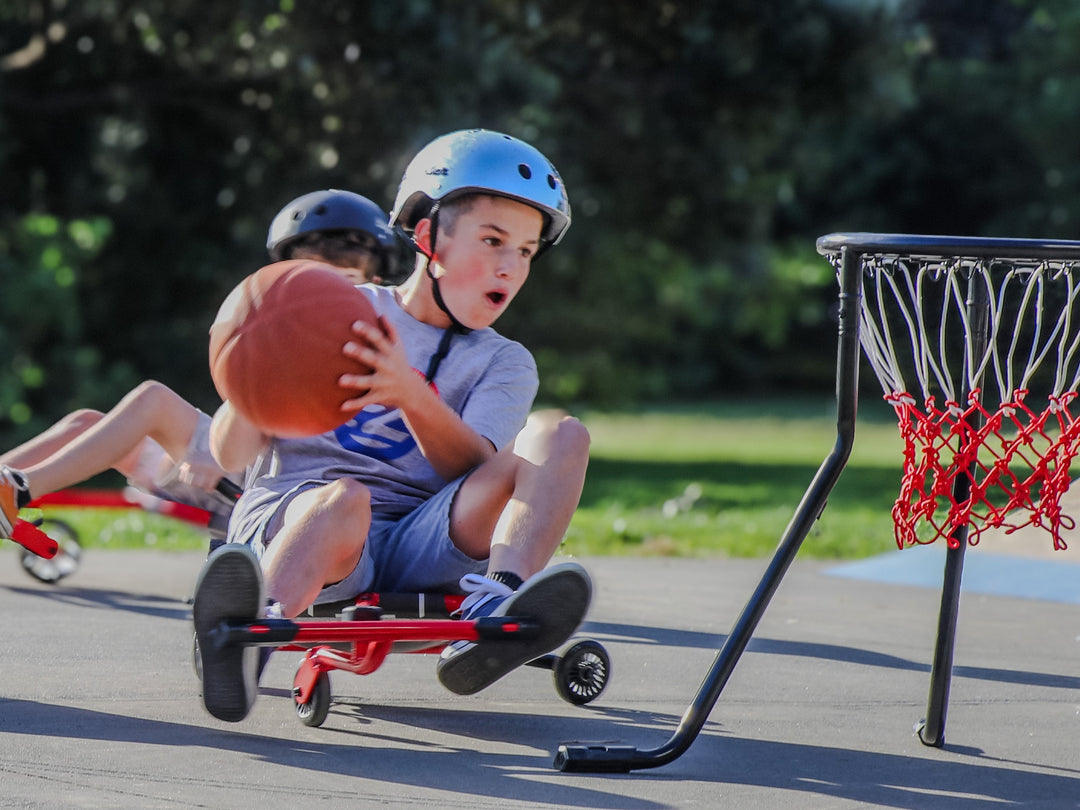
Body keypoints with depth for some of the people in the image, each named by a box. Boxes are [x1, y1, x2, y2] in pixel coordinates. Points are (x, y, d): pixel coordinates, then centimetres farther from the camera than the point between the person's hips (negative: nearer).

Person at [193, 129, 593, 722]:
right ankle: (245, 638, -60)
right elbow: (231, 456, 8)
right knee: (345, 498, -38)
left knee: (558, 434, -17)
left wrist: (411, 394, -25)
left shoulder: (502, 363, 17)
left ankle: (492, 617, -40)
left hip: (419, 545, 2)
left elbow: (476, 471, -6)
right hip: (296, 518, -2)